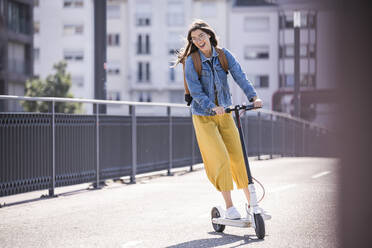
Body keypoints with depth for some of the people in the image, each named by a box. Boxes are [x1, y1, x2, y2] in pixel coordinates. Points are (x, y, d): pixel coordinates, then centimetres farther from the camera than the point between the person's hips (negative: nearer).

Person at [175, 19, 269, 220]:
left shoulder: (223, 55, -1)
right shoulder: (191, 61, -9)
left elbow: (239, 76, -10)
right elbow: (196, 91, -15)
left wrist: (253, 97, -24)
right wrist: (213, 107, -29)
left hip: (225, 114, 3)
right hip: (203, 117, -3)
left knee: (238, 157, 2)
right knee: (220, 159, -10)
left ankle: (251, 203, 14)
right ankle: (229, 206, 1)